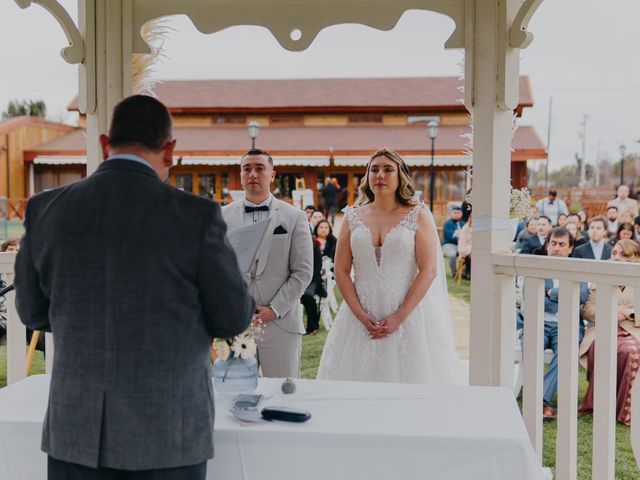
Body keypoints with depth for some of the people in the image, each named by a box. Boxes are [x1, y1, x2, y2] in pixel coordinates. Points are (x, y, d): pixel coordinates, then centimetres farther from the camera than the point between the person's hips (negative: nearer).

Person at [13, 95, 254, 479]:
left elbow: (34, 311, 9)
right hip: (166, 434, -2)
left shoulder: (45, 211, -4)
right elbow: (234, 317, -5)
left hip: (77, 429, 3)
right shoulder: (197, 215, -14)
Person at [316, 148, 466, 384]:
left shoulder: (419, 216, 1)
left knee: (409, 379, 1)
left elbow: (428, 271, -7)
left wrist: (399, 317, -13)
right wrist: (361, 316, -7)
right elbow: (341, 271, 4)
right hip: (360, 318, 2)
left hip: (409, 315, -2)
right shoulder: (353, 217, 7)